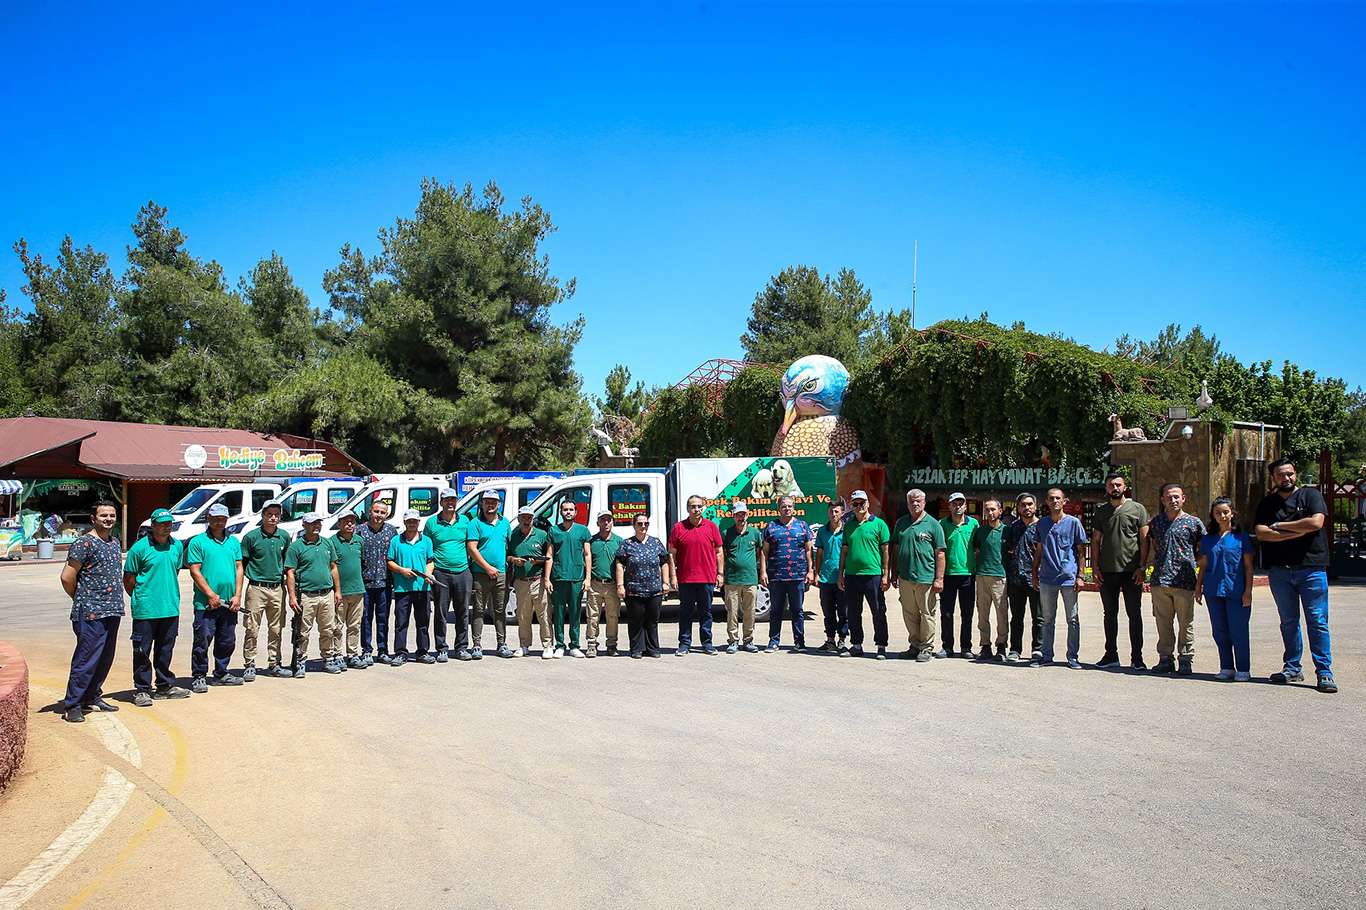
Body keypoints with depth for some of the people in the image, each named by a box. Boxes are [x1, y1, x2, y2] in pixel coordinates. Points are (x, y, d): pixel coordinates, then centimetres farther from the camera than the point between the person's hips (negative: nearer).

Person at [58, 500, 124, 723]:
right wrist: (82, 600, 1)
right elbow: (67, 578, -11)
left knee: (105, 657, 13)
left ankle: (92, 698, 25)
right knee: (86, 659, -7)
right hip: (90, 613, -8)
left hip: (113, 610, 8)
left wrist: (115, 601, 15)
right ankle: (72, 706, 1)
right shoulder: (84, 543, -11)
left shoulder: (115, 542, 14)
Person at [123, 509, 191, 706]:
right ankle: (142, 690, 11)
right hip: (145, 609, -5)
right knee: (142, 651, 2)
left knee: (166, 649, 15)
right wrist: (139, 599, 5)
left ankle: (165, 686, 26)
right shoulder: (139, 548, -8)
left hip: (171, 608, 5)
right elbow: (128, 579, -2)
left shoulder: (177, 546, 8)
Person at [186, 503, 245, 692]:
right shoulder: (198, 542, -2)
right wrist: (211, 595, -13)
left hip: (229, 603, 5)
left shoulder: (233, 541, 13)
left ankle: (221, 674, 25)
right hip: (206, 603, -5)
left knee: (227, 641, 12)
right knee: (203, 641, -2)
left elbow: (239, 569, 11)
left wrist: (237, 595, 1)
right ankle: (199, 677, 8)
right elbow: (195, 571, -7)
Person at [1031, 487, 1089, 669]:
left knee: (1073, 619, 3)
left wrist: (1080, 576, -5)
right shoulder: (1042, 523, 8)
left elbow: (1081, 551, 1)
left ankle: (1073, 656, 11)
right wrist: (1035, 574, 10)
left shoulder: (1073, 522, -1)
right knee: (1048, 619, 9)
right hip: (1047, 578, 3)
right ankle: (1046, 655, 16)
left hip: (1069, 578, -3)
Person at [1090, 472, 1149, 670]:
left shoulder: (1137, 509, 1)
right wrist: (1095, 567, 2)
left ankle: (1136, 657, 8)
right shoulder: (1101, 511, 11)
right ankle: (1111, 655, 18)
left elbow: (1144, 540, -1)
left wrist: (1141, 567, -9)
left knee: (1134, 614, 1)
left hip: (1131, 571, -3)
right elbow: (1095, 541, 11)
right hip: (1107, 571, 3)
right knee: (1110, 614, 9)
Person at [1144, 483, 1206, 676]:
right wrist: (1144, 566, 13)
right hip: (1160, 581, 3)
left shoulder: (1194, 522, 3)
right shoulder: (1156, 522, 13)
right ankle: (1165, 659, 17)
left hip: (1184, 582, -3)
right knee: (1163, 623, 8)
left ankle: (1185, 661, 10)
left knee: (1186, 623, 2)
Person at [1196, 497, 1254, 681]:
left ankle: (1243, 669, 8)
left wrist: (1248, 591, -6)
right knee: (1219, 632, 8)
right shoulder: (1207, 539, 11)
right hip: (1213, 591, 4)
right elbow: (1203, 566, 15)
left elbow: (1248, 566, 0)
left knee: (1238, 631, -2)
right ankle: (1227, 667, 19)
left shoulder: (1241, 537, 1)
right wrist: (1198, 588, 10)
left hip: (1236, 591, -4)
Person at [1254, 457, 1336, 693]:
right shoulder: (1267, 504, 12)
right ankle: (1293, 668, 16)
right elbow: (1261, 533, -3)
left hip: (1311, 568, -3)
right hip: (1280, 570, 3)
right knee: (1288, 622, 8)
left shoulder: (1310, 495, 5)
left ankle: (1324, 672, -1)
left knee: (1317, 621, -4)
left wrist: (1279, 526, -4)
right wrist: (1298, 532, -11)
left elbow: (1316, 523, -12)